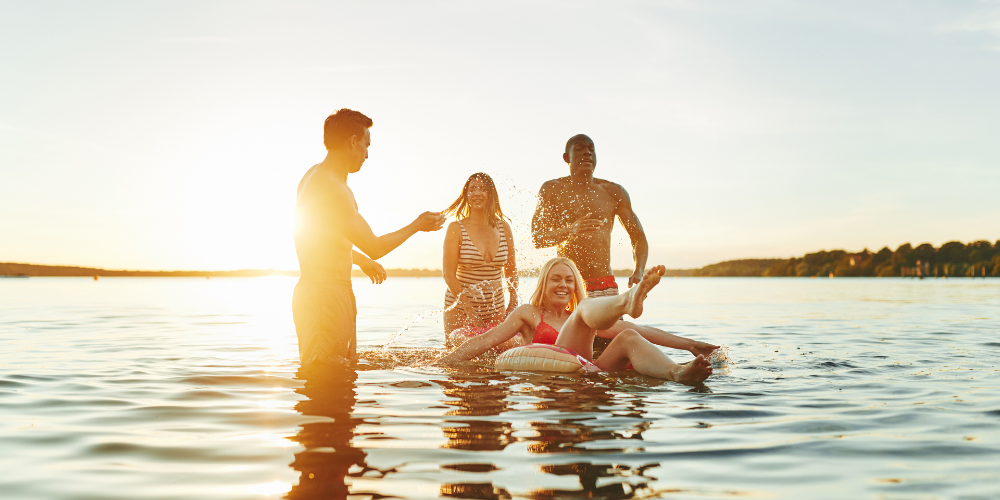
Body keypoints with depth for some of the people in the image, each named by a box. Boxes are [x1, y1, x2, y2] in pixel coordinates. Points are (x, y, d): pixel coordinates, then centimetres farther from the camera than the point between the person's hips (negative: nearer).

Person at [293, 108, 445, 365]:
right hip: (325, 296, -11)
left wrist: (362, 260, 37)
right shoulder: (333, 189, -19)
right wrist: (417, 225, -1)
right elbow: (374, 247, -15)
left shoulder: (316, 174, 14)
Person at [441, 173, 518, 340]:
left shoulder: (503, 227, 4)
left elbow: (511, 269, 14)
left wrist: (513, 303, 5)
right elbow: (449, 275, -10)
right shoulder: (456, 229, -6)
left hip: (495, 308, 3)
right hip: (460, 309, -3)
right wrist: (471, 312, -16)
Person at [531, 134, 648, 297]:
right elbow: (537, 238, -3)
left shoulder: (614, 192, 10)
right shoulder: (552, 190, 5)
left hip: (605, 285, 1)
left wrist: (638, 272, -6)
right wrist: (570, 230, -22)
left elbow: (638, 237, 12)